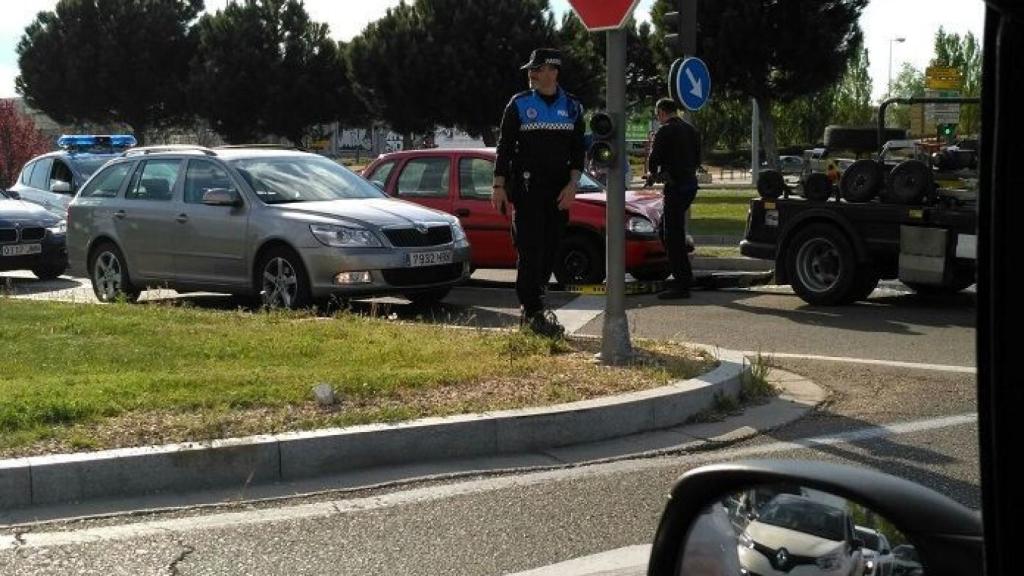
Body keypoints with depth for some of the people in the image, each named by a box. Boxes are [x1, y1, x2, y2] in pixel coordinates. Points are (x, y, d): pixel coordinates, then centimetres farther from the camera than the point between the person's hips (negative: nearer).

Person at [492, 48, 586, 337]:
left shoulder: (572, 107, 9)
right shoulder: (519, 104, 2)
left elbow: (577, 150, 10)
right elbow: (504, 147, 2)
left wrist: (572, 185, -3)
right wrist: (499, 186, -5)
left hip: (559, 190, 4)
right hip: (526, 187, -3)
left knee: (549, 251, 4)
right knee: (530, 250, -9)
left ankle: (530, 307, 16)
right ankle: (534, 313, -8)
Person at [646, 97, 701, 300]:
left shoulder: (664, 132, -12)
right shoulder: (690, 129, 13)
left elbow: (654, 159, -11)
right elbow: (697, 159, 19)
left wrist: (652, 174, 10)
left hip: (675, 186, -9)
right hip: (690, 183, 9)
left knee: (673, 235, -5)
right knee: (668, 230, 21)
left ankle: (682, 285, -7)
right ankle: (683, 276, 23)